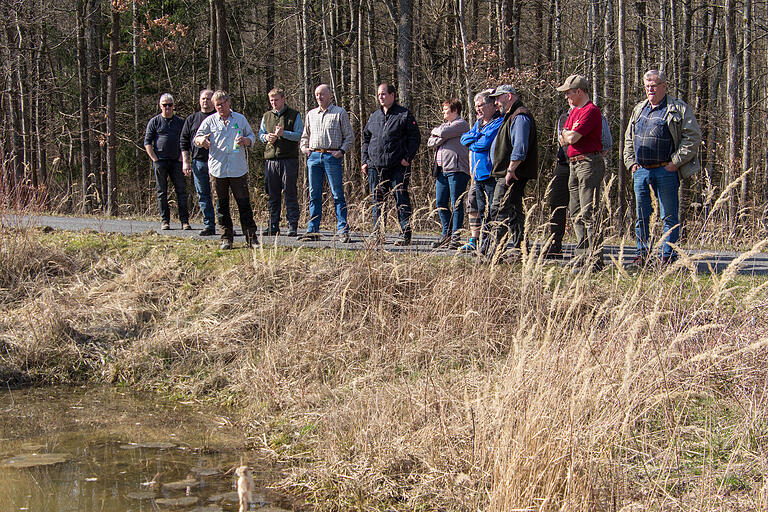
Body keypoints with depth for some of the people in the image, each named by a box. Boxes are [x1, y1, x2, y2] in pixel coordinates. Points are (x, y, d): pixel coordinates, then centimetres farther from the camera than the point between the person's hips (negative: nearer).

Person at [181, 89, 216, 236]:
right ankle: (208, 225, 8)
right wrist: (185, 162, 6)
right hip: (199, 162, 3)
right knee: (203, 195, 4)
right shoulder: (192, 119, 14)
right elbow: (184, 142, 14)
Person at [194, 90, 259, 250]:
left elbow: (252, 137, 15)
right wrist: (201, 140, -19)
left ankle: (251, 237, 1)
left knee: (244, 204, -2)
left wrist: (245, 140, -9)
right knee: (221, 206, 4)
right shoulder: (209, 121, 7)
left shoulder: (240, 119, 10)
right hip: (217, 169, 0)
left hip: (238, 169, 0)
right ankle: (226, 238, 11)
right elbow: (197, 138, 5)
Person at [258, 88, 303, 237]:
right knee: (273, 195, 7)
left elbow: (299, 135, -4)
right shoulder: (267, 116, 16)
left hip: (289, 159, -4)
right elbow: (260, 134, 20)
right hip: (271, 159, 4)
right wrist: (266, 137, -2)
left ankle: (293, 225, -1)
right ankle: (273, 226, 12)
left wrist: (283, 133, -17)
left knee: (290, 193, -3)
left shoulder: (294, 115, 3)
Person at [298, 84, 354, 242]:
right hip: (314, 156, 4)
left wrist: (342, 150, -9)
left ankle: (342, 229, -3)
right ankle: (312, 230, 8)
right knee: (314, 195, 5)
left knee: (337, 195, -5)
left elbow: (349, 136, 5)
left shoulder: (340, 113, 4)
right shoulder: (311, 114, 18)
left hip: (332, 157, -4)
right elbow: (305, 135, 27)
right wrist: (304, 148, 9)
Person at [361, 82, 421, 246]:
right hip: (375, 166, 5)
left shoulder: (404, 114, 1)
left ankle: (405, 234, -2)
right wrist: (365, 160, 12)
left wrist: (408, 158, -11)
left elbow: (415, 137, -2)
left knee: (401, 199, -5)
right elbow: (366, 138, 21)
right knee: (377, 201, 7)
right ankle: (378, 235, 13)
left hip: (398, 166, -5)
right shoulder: (374, 116, 16)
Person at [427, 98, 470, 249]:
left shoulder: (461, 124, -1)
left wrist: (435, 131, 4)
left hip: (456, 169, -8)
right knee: (440, 203, 7)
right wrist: (441, 138, -5)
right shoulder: (445, 125, 25)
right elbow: (430, 142, 13)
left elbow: (443, 133, -17)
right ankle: (446, 233, 18)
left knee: (456, 204, -6)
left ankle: (455, 237, -5)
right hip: (442, 170, 8)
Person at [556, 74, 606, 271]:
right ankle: (582, 257, 17)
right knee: (576, 213, 12)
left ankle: (595, 260, -12)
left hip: (589, 164, -10)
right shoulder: (574, 111, 19)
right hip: (575, 164, 10)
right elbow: (563, 140, 15)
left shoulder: (591, 111, -12)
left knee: (589, 214, -12)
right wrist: (569, 134, -6)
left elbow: (572, 138, -19)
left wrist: (567, 133, 2)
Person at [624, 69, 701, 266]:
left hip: (666, 170, -5)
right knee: (641, 215, 8)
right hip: (641, 170, 5)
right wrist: (631, 162, 10)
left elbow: (693, 137, -7)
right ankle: (642, 253, 17)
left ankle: (668, 256, 4)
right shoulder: (639, 109, 18)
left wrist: (675, 162, -11)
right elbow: (628, 139, 24)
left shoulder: (679, 109, -1)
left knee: (669, 216, -1)